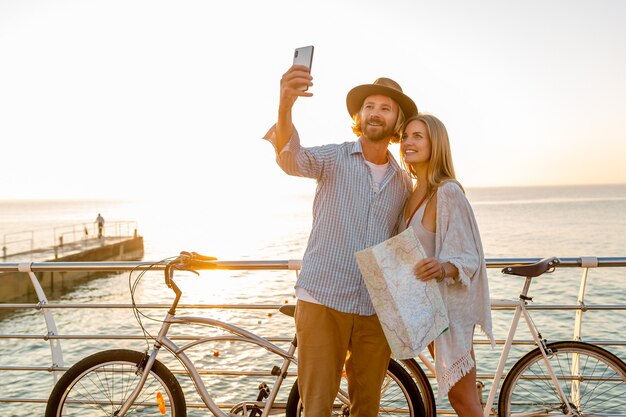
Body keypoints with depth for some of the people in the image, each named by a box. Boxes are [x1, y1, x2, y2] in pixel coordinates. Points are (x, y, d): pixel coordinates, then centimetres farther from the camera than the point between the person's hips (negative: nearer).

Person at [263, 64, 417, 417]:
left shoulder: (403, 181, 10)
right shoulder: (334, 159, -1)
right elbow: (292, 158, -23)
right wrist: (285, 106, -42)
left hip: (377, 308, 4)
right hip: (323, 300, -3)